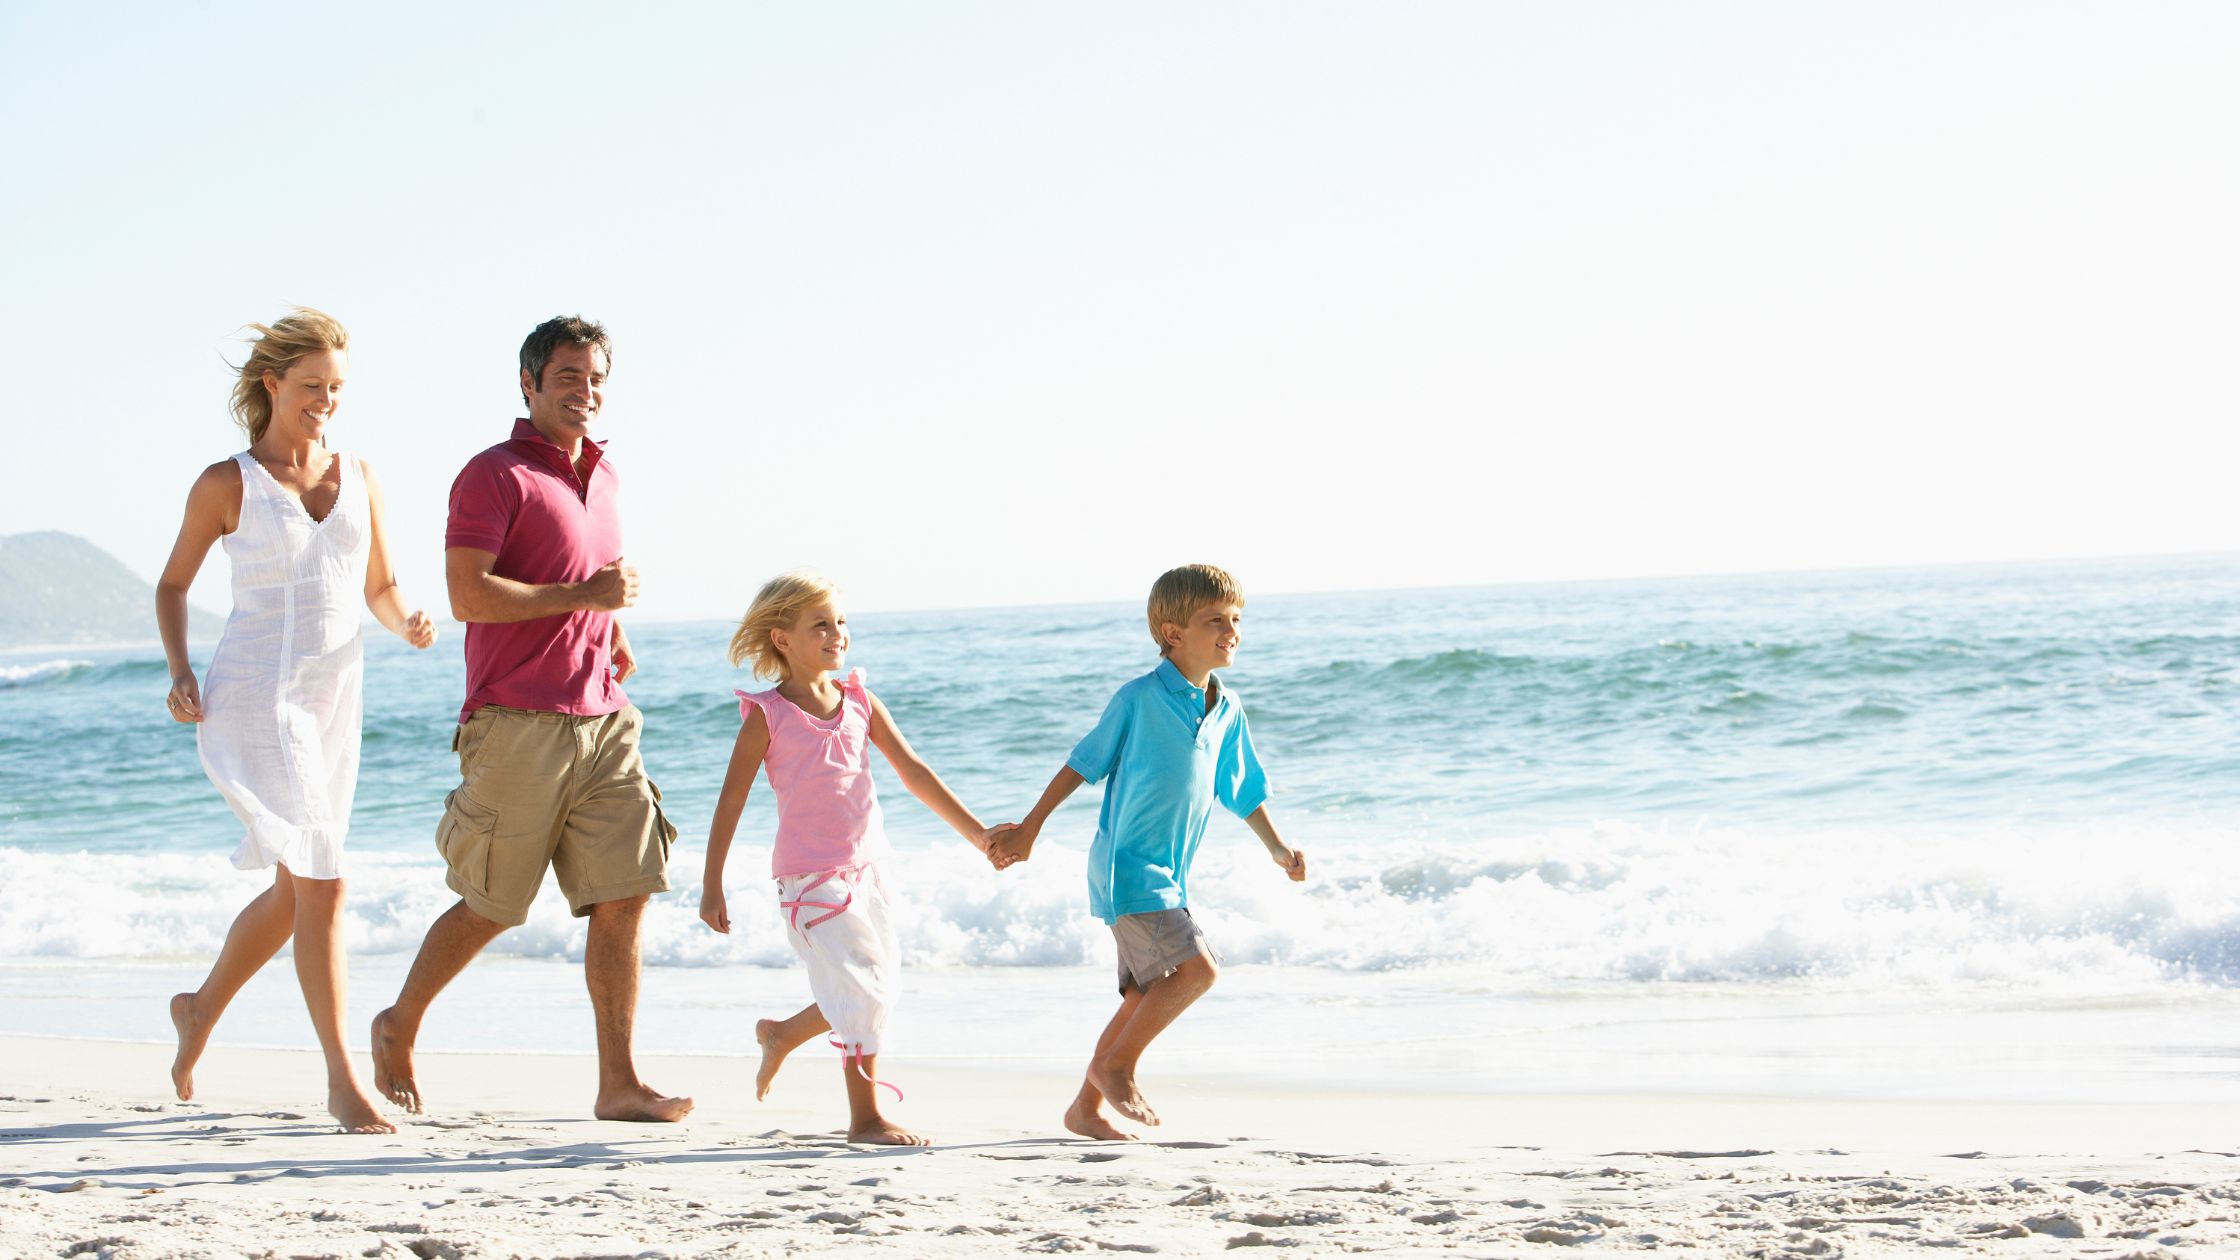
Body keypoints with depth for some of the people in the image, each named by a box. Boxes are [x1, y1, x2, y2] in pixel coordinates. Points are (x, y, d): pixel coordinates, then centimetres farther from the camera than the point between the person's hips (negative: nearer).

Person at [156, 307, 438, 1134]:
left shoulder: (357, 476, 9)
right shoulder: (226, 485, -3)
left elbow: (380, 588, 17)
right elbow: (173, 583, 8)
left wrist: (408, 624, -5)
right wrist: (179, 672, -6)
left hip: (333, 702, 6)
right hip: (256, 696, -6)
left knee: (295, 891, 15)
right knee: (320, 882, -15)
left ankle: (202, 1009, 40)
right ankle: (343, 1082, -10)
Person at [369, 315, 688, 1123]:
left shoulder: (600, 475, 17)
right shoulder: (496, 475, -8)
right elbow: (469, 595, -19)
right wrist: (583, 597, -17)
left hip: (601, 718, 7)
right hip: (519, 722, -6)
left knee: (623, 897, -4)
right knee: (489, 909, 3)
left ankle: (619, 1085, -5)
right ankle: (399, 1028, 26)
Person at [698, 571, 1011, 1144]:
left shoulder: (859, 703, 8)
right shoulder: (768, 715, -6)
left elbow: (914, 772, 11)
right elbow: (731, 800, -3)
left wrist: (977, 833, 8)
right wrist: (711, 885, -5)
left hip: (865, 869, 6)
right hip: (810, 875, -6)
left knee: (876, 986, 8)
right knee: (863, 987, -12)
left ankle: (781, 1034, 31)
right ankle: (865, 1118, -1)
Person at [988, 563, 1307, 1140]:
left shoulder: (1227, 712, 9)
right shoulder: (1138, 699, -11)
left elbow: (1242, 789, 22)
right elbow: (1082, 763, -4)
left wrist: (1277, 847, 16)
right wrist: (1028, 830, -1)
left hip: (1169, 875, 8)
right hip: (1127, 866, -8)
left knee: (1145, 996, 9)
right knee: (1197, 965, -18)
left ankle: (1087, 1107, 20)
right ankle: (1116, 1067, -2)